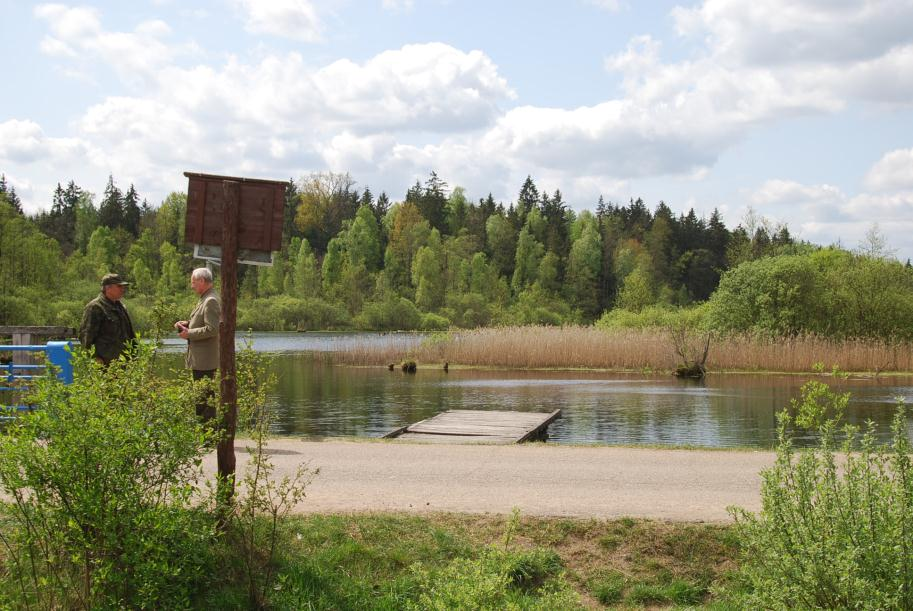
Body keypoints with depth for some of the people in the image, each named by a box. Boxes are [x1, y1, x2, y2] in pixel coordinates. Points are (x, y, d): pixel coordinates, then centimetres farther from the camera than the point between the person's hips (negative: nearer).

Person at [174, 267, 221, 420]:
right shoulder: (205, 299, 15)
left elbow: (212, 329, -25)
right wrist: (187, 324, 9)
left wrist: (189, 333, -15)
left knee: (205, 394, -7)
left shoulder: (211, 301, -17)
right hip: (200, 358, 11)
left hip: (204, 360, -11)